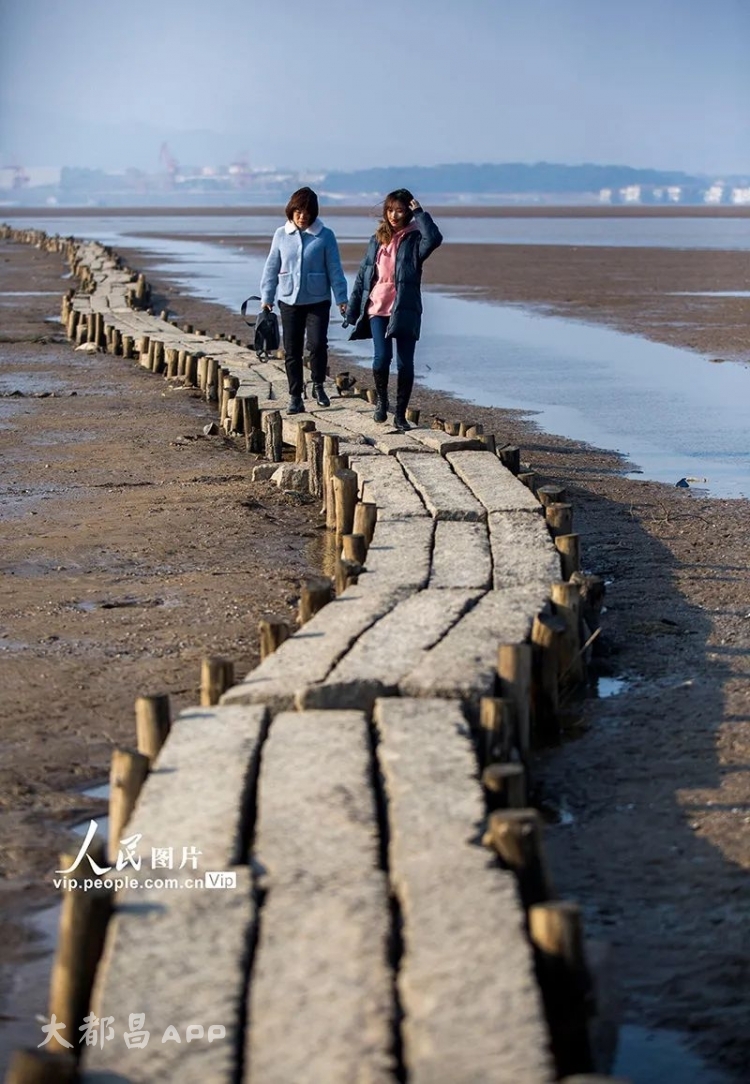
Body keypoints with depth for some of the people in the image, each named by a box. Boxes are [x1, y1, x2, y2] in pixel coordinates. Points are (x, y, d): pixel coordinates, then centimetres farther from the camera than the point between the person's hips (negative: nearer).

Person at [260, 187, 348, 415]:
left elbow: (334, 269, 0)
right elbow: (271, 268, 9)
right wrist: (267, 297, 6)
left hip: (318, 301, -2)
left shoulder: (324, 236, -3)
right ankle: (295, 396, 13)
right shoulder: (281, 235, 4)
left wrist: (341, 298, -5)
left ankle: (318, 385, 9)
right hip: (289, 301, 2)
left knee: (317, 344, -15)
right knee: (292, 351, 4)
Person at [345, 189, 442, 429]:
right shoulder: (377, 240, 11)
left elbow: (434, 239, -25)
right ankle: (381, 400, 14)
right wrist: (352, 309, 11)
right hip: (378, 309, 2)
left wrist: (419, 213, -16)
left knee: (405, 363, 0)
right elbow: (363, 274, 14)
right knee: (381, 357, -12)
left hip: (405, 311, -2)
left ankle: (400, 413, 11)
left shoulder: (413, 239, 0)